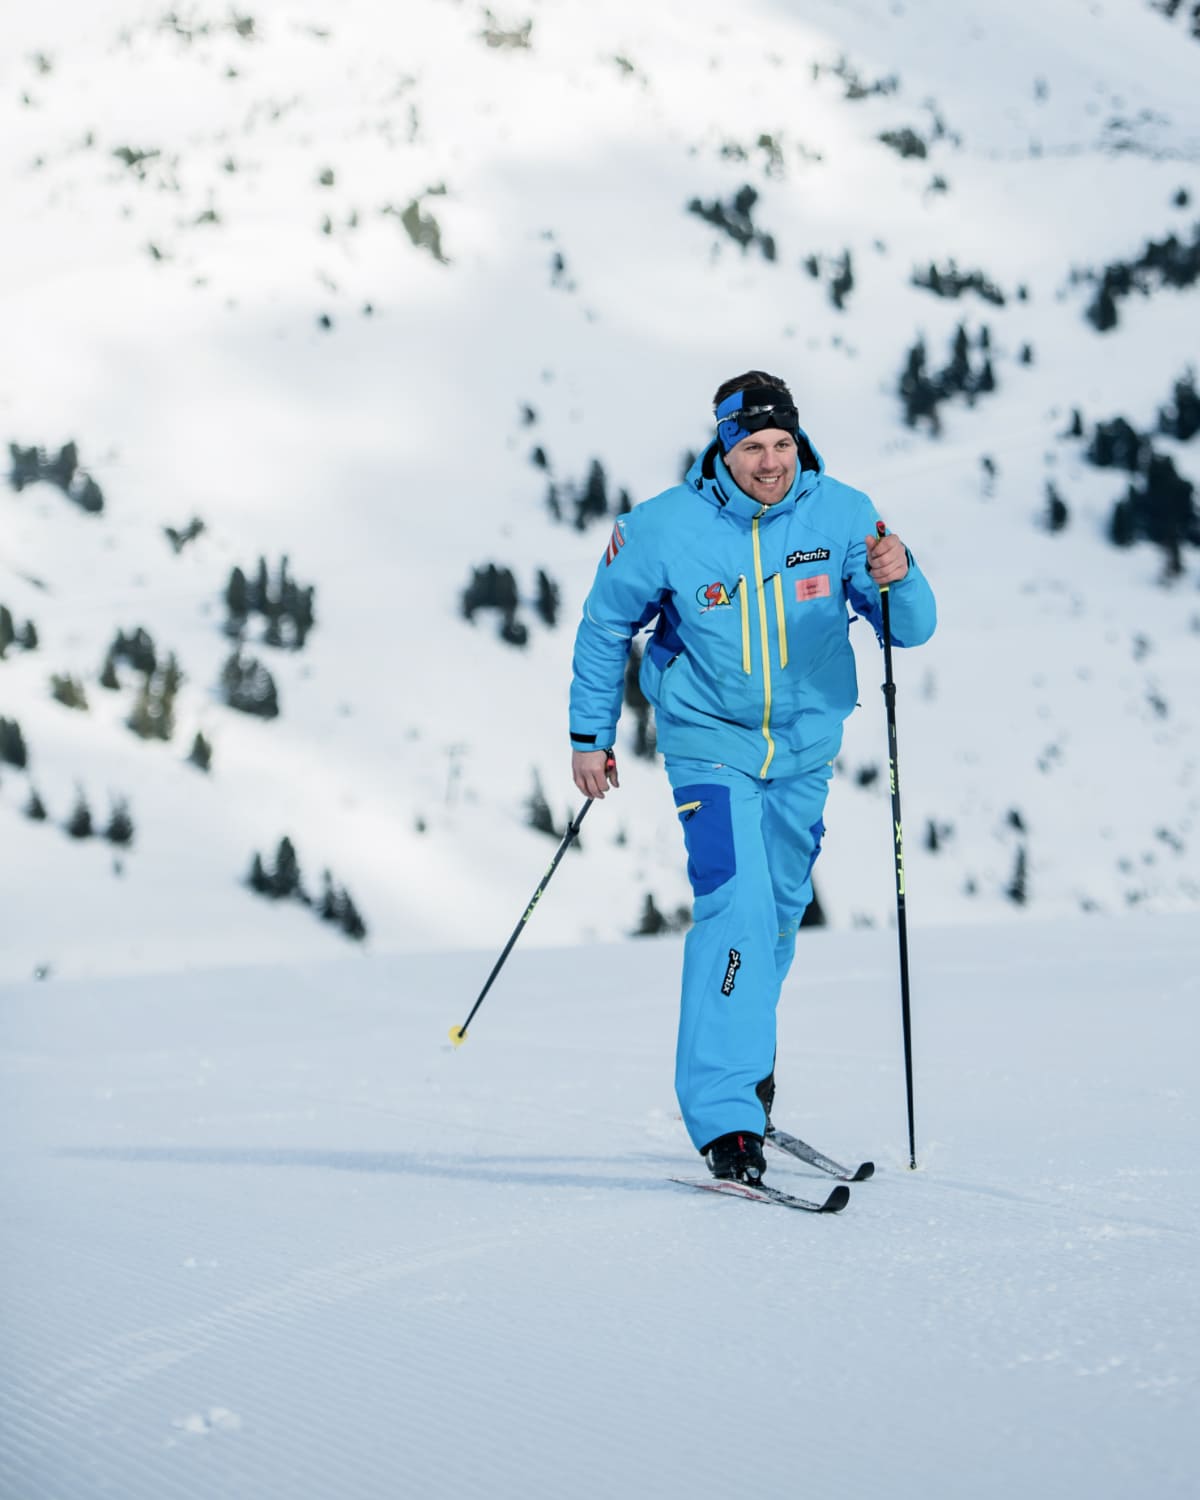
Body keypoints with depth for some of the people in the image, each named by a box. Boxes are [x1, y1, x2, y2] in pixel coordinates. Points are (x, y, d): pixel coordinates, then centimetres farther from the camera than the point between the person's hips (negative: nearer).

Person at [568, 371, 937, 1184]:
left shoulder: (842, 514, -11)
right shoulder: (666, 528, -15)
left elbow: (909, 629, -11)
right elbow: (606, 625, 1)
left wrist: (897, 580, -33)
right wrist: (590, 735, 5)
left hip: (805, 746, 4)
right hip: (711, 742, -4)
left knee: (780, 910, 18)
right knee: (737, 906, -20)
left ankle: (744, 1053, 44)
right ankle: (725, 1116, -20)